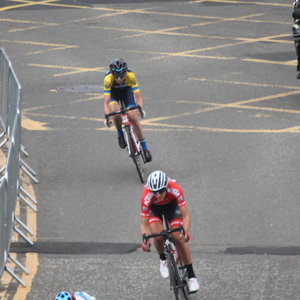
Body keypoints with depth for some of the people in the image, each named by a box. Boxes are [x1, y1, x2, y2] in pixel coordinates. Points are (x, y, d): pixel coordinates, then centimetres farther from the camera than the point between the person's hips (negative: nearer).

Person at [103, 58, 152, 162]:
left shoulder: (131, 76, -36)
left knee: (133, 117, -13)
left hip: (127, 91, 1)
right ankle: (120, 135, 0)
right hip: (113, 92, 0)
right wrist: (106, 116, -51)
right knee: (116, 113, -30)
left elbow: (138, 95, -36)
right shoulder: (108, 78, -38)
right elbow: (106, 101, -39)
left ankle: (145, 149, -3)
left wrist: (140, 108, -53)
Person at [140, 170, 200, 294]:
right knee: (158, 236, -25)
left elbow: (185, 215, -35)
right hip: (154, 207, 0)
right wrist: (144, 238, -52)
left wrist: (185, 231, -53)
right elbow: (144, 224, -33)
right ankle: (163, 259, 9)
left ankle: (191, 276, -8)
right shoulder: (147, 197, -38)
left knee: (178, 238, -16)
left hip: (171, 204, 0)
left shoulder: (175, 190, -39)